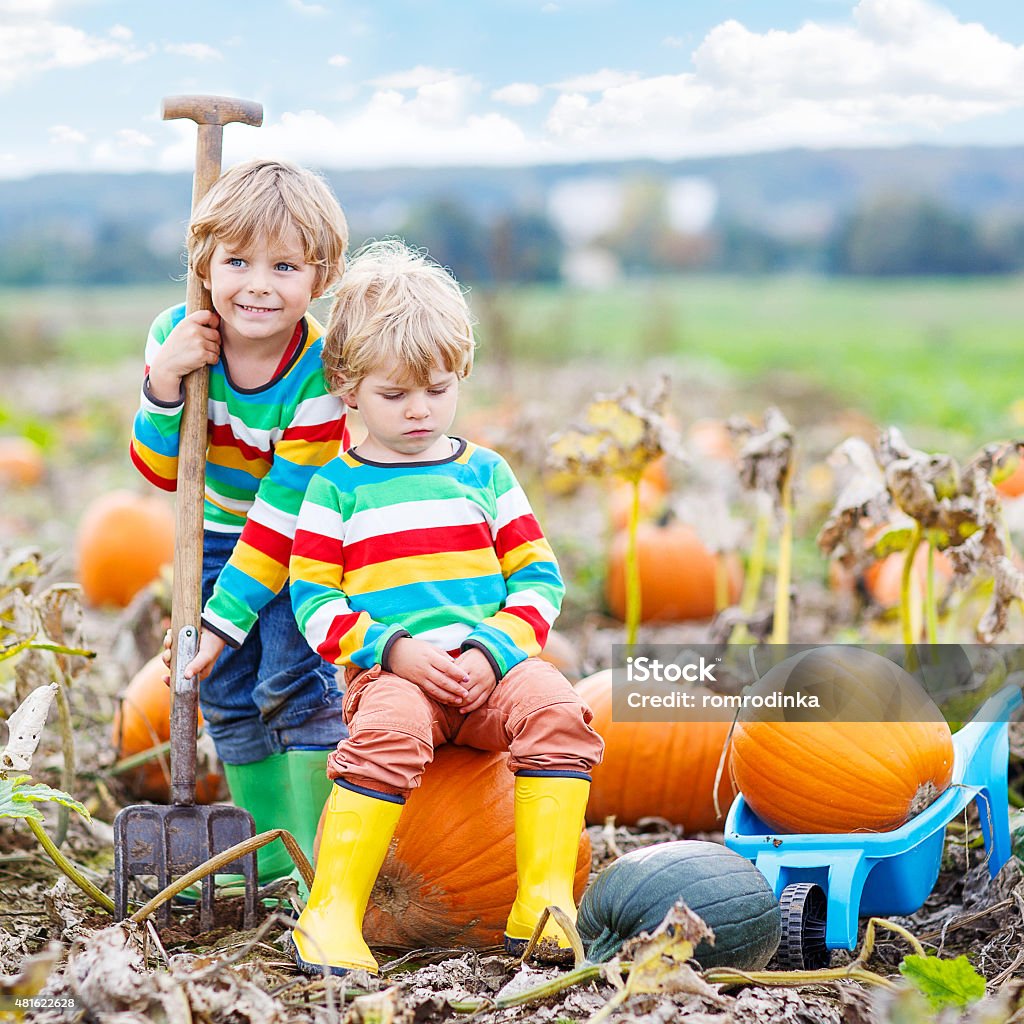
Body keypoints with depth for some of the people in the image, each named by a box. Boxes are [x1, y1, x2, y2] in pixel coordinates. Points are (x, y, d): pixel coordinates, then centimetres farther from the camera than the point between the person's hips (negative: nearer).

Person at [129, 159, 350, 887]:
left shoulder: (318, 375, -31)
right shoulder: (177, 335, -20)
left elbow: (284, 515, -28)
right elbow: (159, 472, -14)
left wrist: (222, 621, -29)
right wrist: (164, 382, -32)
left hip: (305, 534, -5)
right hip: (217, 530, 5)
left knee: (293, 680, -15)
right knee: (228, 693, 7)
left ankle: (322, 854, -5)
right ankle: (270, 848, 21)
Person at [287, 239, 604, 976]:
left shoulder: (486, 473, 16)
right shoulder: (336, 488, 9)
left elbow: (539, 580, 12)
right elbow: (315, 603, 3)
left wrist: (492, 648, -7)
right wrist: (395, 649, -13)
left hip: (491, 666, 3)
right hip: (391, 672, -2)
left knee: (555, 709, -28)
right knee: (389, 729, -36)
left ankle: (544, 903, -27)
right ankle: (332, 914, -32)